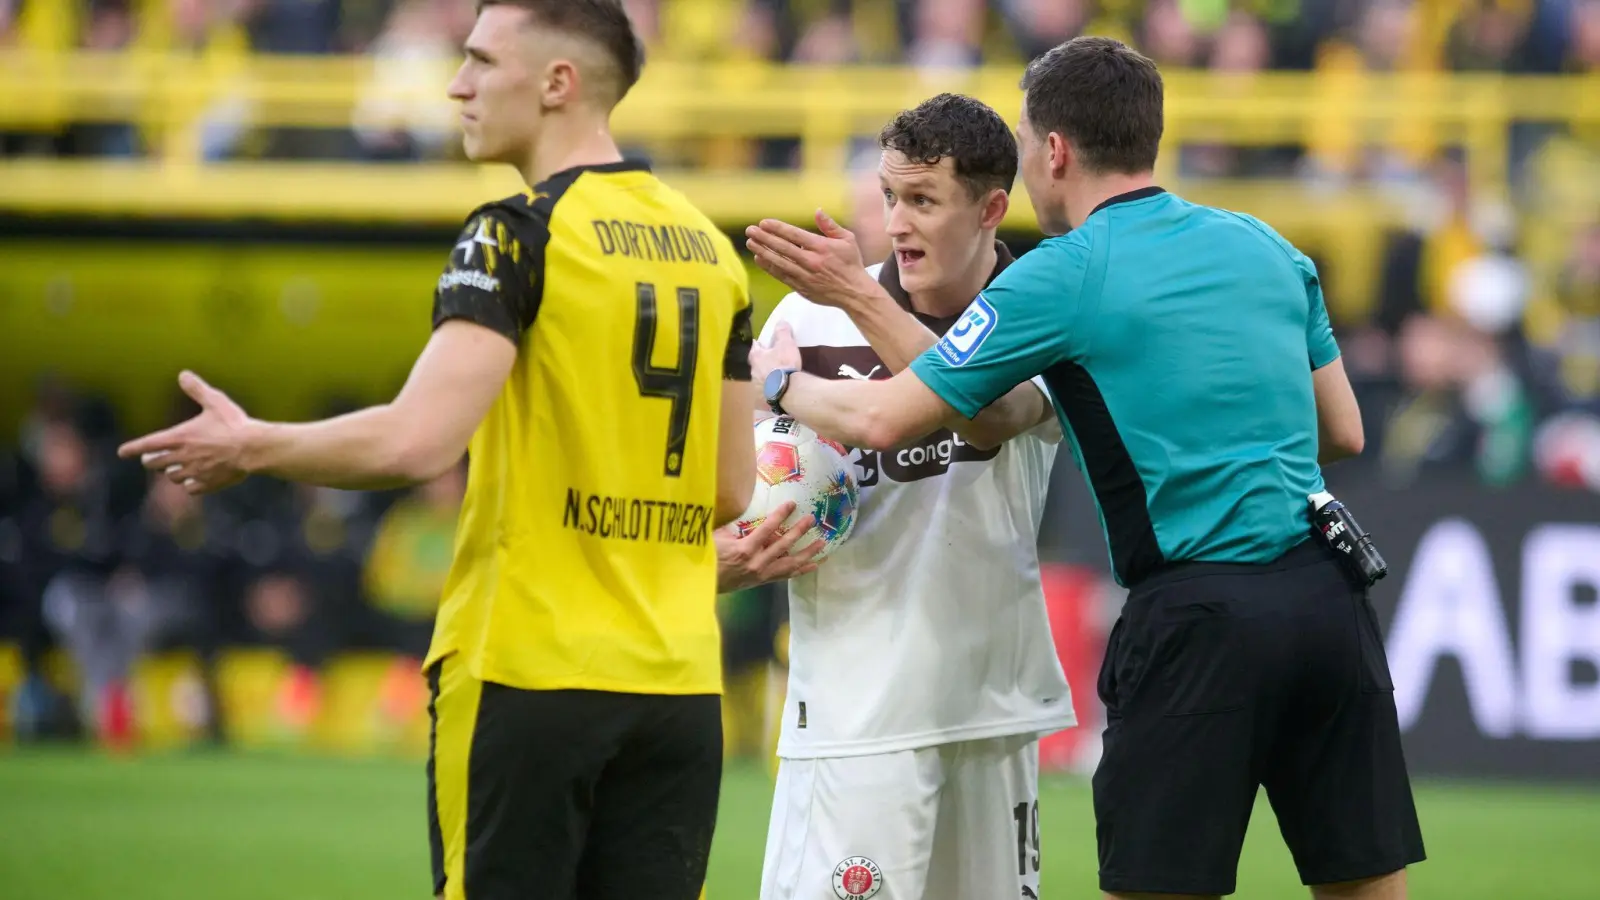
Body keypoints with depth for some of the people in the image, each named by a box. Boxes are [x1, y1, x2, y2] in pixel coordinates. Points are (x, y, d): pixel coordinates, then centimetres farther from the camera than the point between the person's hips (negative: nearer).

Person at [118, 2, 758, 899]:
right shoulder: (710, 248, 11)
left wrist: (249, 447, -4)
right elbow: (733, 491, 14)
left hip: (528, 669, -6)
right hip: (679, 684, 6)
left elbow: (416, 442, -18)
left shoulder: (520, 233, -9)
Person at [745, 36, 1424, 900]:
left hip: (1201, 620, -5)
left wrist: (781, 383, 22)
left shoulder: (1061, 277, -3)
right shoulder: (1264, 247, 14)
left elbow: (885, 418, 2)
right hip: (1327, 598, 5)